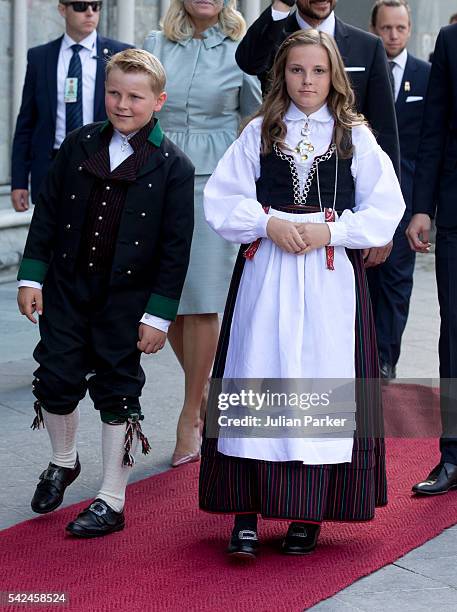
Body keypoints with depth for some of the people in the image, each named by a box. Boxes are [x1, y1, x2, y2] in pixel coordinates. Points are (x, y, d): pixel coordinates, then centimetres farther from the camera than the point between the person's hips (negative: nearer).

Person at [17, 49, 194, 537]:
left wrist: (159, 315, -11)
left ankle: (111, 501, 16)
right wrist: (31, 277, 1)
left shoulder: (173, 166, -9)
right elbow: (47, 213, 6)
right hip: (67, 287, 3)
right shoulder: (79, 145, 1)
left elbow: (176, 247, -8)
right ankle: (62, 462, 35)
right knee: (56, 379, 5)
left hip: (127, 298, -3)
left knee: (118, 394, 5)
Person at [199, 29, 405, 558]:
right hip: (264, 273, 1)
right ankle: (246, 512, 4)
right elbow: (221, 200, 4)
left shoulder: (356, 137, 6)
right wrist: (269, 224, -12)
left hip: (331, 279, -1)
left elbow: (385, 210, 1)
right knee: (256, 383, -2)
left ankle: (309, 515, 9)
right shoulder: (259, 133, 9)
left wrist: (329, 231, -12)